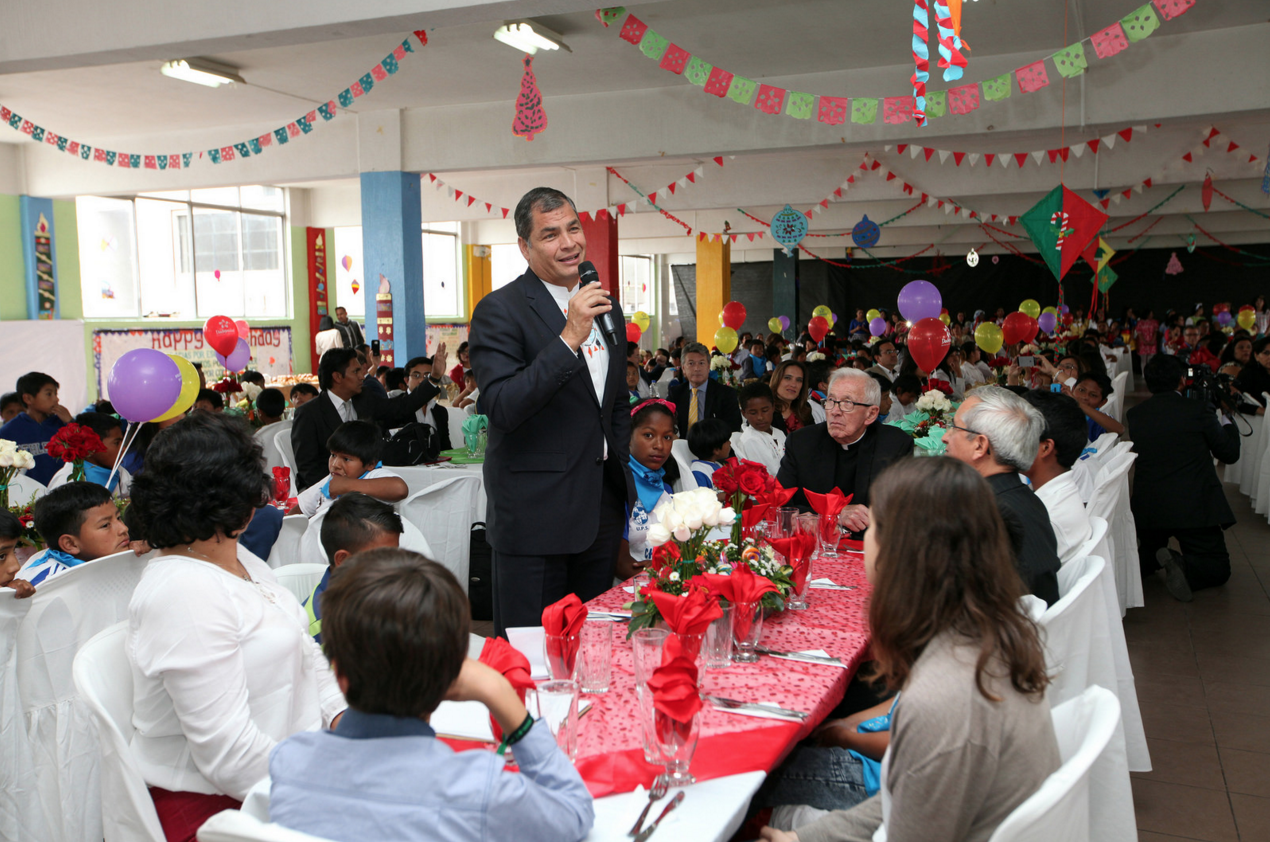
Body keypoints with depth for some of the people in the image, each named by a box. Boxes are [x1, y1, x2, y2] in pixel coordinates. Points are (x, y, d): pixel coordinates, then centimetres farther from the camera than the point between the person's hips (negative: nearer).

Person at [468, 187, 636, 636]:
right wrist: (568, 338, -28)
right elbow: (502, 408, -22)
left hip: (601, 510, 7)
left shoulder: (605, 308, 12)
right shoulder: (499, 311, -10)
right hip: (535, 512, -6)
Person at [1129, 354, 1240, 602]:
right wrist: (1226, 419, 21)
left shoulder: (1135, 414, 3)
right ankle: (1184, 567, -20)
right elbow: (1230, 453, 3)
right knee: (1218, 569, 11)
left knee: (1149, 553, 28)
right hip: (1194, 508, -3)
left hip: (1147, 508, 4)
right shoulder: (1198, 409, -7)